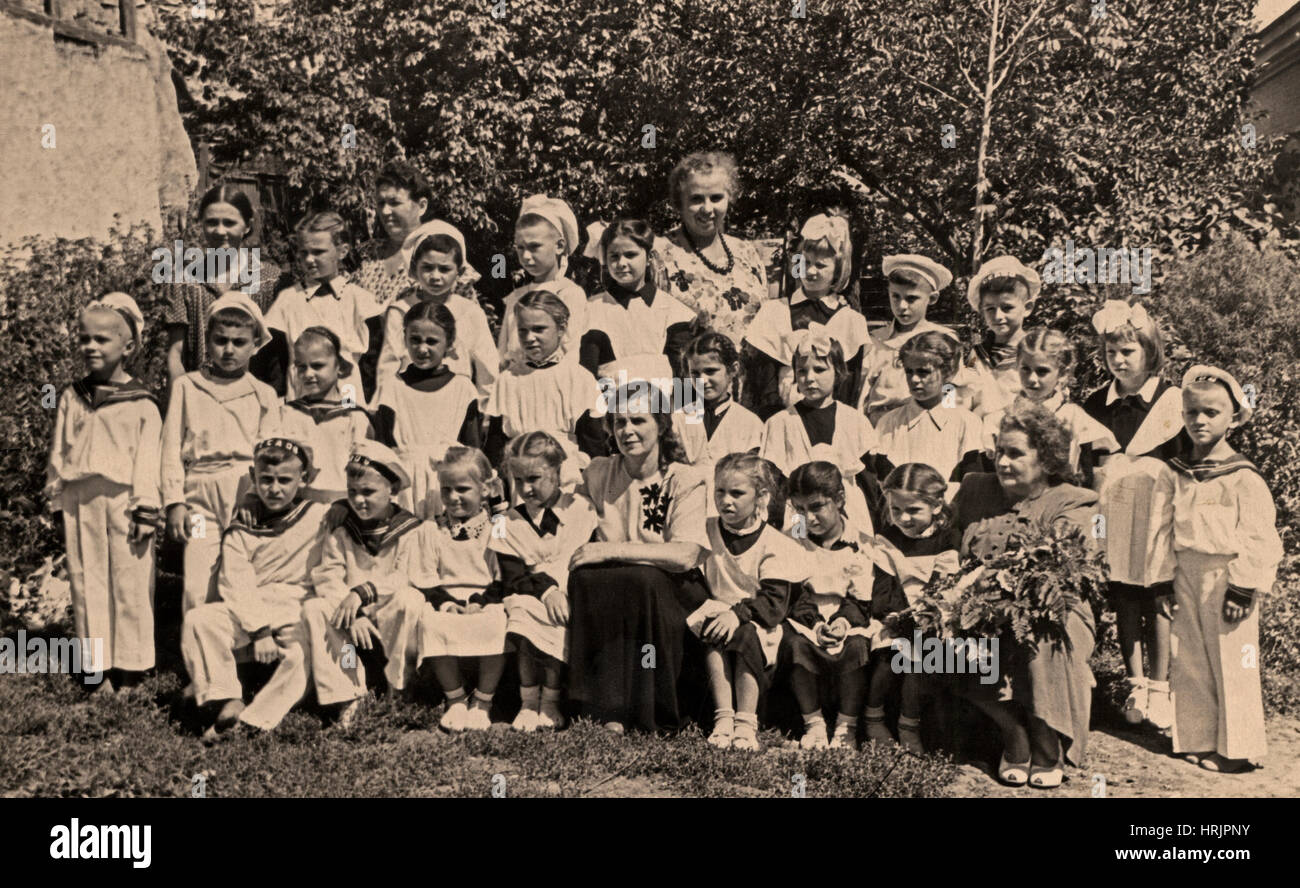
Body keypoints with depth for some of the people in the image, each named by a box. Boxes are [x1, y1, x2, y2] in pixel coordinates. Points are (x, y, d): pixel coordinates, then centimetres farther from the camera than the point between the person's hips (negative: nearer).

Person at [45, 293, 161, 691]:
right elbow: (58, 452, 14)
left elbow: (148, 460, -4)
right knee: (87, 584, 6)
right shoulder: (72, 398, 11)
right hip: (80, 502, 4)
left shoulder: (142, 403, -1)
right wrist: (57, 497, 8)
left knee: (130, 584, 0)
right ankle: (100, 669, 13)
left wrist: (146, 510, -9)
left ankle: (128, 668, 10)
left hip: (124, 502, -4)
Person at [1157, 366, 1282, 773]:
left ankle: (1236, 747, 15)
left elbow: (1260, 540, -11)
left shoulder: (1244, 478, -9)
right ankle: (1198, 739, 23)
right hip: (1186, 578, 5)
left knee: (1231, 664, 3)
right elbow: (1164, 531, 11)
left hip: (1225, 580, -5)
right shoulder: (1172, 474, 5)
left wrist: (1244, 588, -15)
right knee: (1190, 663, 11)